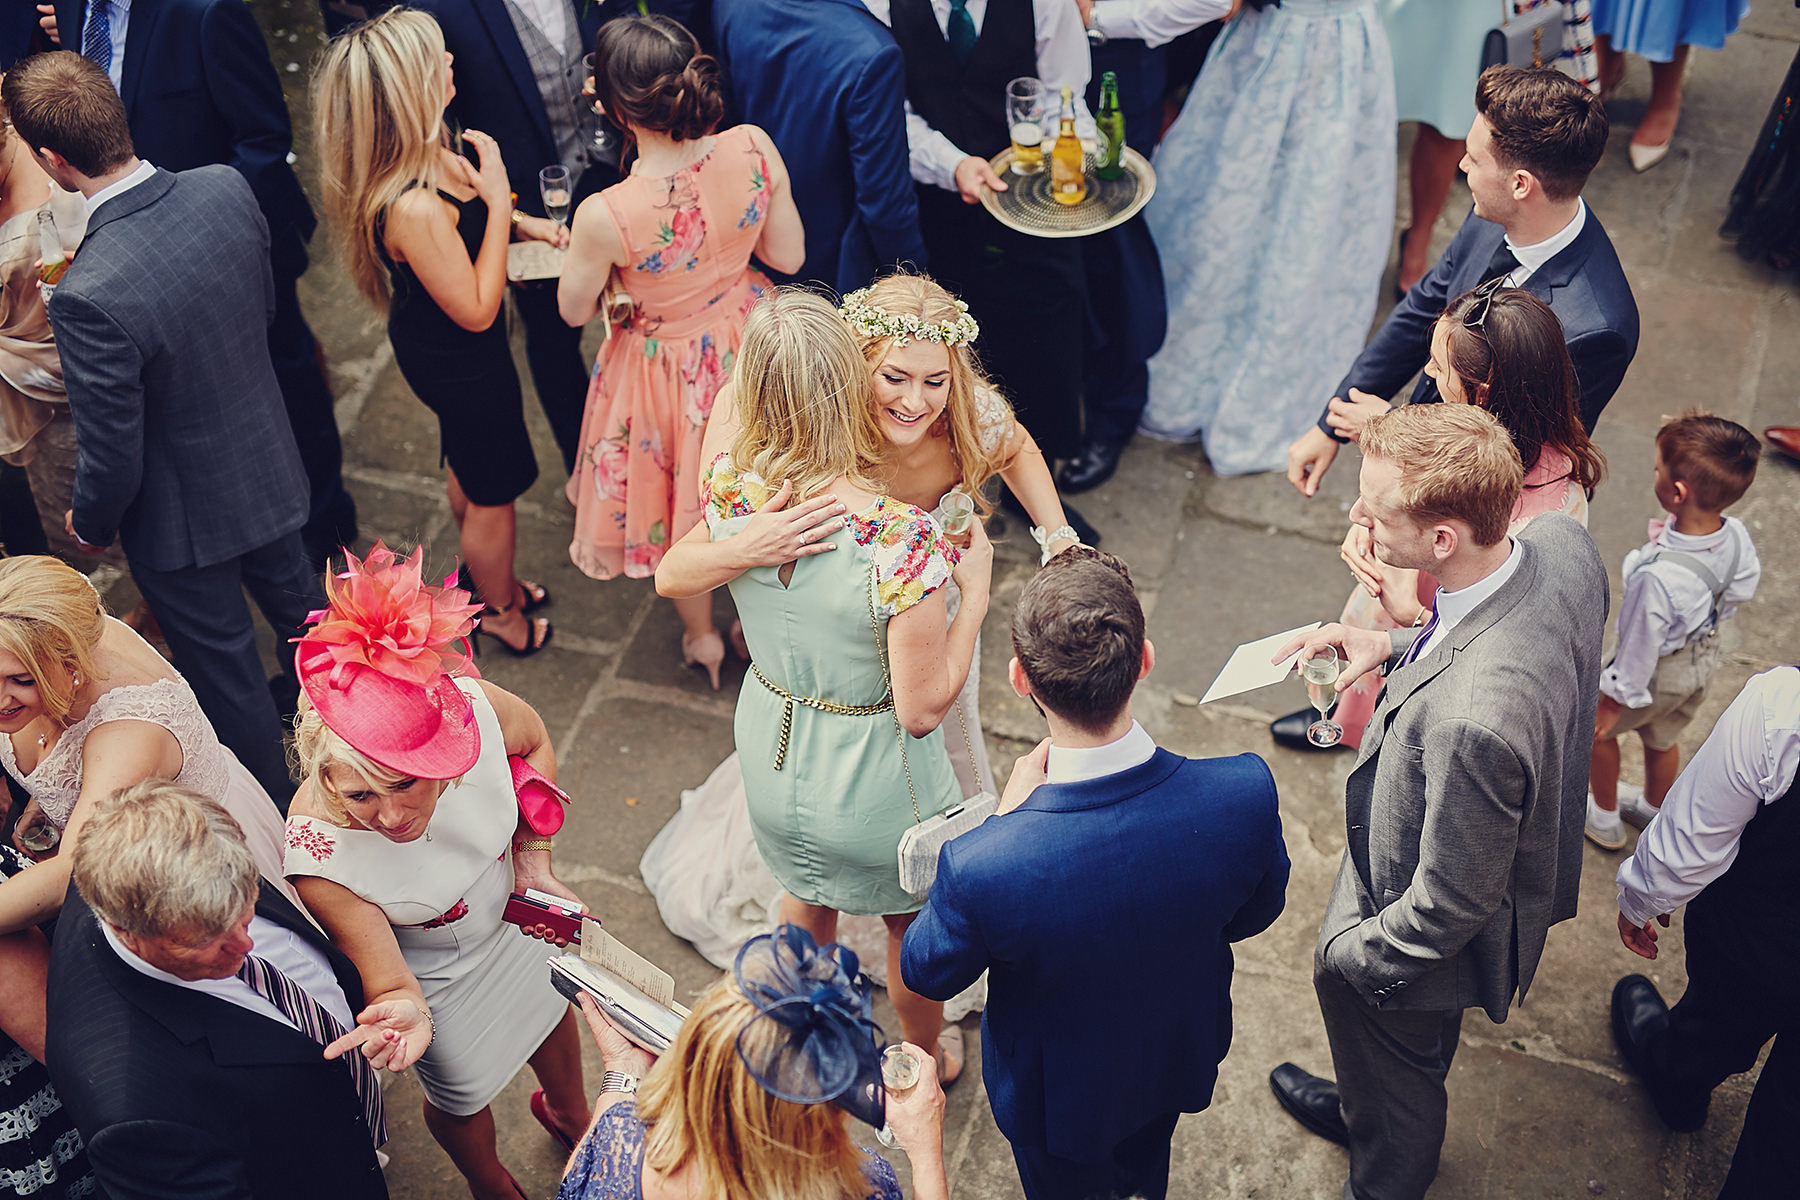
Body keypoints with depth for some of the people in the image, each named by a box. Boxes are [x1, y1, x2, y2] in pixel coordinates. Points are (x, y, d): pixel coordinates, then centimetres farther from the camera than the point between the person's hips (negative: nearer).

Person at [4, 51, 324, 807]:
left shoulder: (89, 297, -36)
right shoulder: (227, 189, -18)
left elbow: (113, 457, -24)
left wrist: (88, 524, -4)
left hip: (183, 522, -6)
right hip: (271, 470, 6)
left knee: (225, 672, 19)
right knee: (301, 608, 32)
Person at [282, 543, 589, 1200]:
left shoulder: (470, 704, -38)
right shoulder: (318, 858, -44)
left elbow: (534, 741, -12)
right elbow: (390, 983, -34)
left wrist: (534, 861, -9)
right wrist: (403, 1013, -56)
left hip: (514, 915, 4)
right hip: (435, 975, -3)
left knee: (553, 1009, 34)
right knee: (462, 1095, 25)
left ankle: (567, 1112, 71)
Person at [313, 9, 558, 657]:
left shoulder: (427, 156, -14)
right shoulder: (413, 208, -41)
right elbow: (476, 310, -29)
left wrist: (518, 222, -4)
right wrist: (499, 202, -30)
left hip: (433, 346, 9)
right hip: (460, 365, -9)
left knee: (466, 469, 32)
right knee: (493, 494, 17)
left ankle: (494, 580, 58)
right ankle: (502, 611, 44)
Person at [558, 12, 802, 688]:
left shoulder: (606, 216, -36)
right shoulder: (754, 150, -26)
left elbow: (574, 311, -15)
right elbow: (789, 256, -10)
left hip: (665, 370, -3)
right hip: (746, 341, 4)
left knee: (674, 501, 27)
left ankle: (701, 637, 53)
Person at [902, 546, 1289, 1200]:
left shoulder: (980, 868, -44)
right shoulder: (1246, 792, -36)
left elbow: (926, 972, -19)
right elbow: (1254, 913, -12)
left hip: (1060, 1094, -3)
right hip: (1184, 1060, 3)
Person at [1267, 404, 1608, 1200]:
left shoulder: (1471, 720, -47)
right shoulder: (1563, 544, -23)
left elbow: (1448, 907, -31)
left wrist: (1351, 957, -13)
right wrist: (1396, 648, -9)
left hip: (1432, 933, -8)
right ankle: (1363, 1112, 69)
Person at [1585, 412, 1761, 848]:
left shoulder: (1659, 576, -44)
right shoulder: (1737, 536, -24)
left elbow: (1642, 644, -29)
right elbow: (1744, 587, -2)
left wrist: (1618, 697, -14)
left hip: (1658, 671, -6)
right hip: (1705, 655, 6)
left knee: (1595, 725, 24)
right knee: (1662, 738, 32)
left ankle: (1605, 818, 45)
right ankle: (1654, 809, 57)